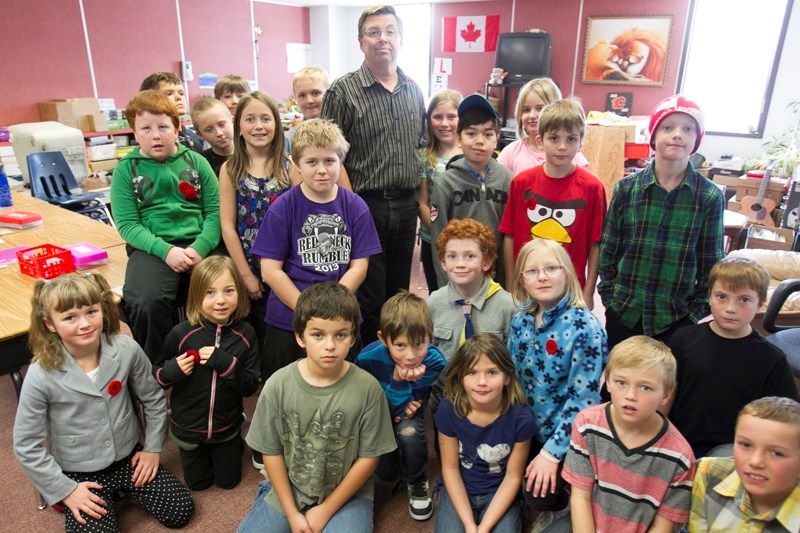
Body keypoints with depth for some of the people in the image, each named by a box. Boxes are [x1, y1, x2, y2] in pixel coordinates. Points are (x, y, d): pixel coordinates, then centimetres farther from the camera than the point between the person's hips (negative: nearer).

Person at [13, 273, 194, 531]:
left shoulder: (126, 349, -17)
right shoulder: (41, 375, -23)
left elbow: (154, 399, -1)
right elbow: (26, 446, -11)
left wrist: (153, 447, 1)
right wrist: (64, 490, -9)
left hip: (129, 456, 2)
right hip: (80, 474, -2)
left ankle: (123, 489, 24)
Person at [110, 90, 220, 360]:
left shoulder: (196, 162, 12)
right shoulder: (126, 169, 9)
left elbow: (215, 211, 5)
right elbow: (127, 224, 1)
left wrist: (200, 247, -13)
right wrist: (166, 250, -15)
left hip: (199, 244, 1)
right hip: (152, 248, -1)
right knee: (147, 302, -31)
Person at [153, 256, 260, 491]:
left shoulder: (245, 334, -19)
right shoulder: (181, 334, -21)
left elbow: (251, 386, -17)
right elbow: (156, 376, -7)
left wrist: (224, 363, -31)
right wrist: (173, 370, -28)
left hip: (227, 427, 0)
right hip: (188, 427, 0)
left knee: (228, 481, 21)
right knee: (197, 483, 21)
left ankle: (236, 443, 47)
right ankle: (201, 453, 48)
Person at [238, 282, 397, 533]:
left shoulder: (368, 388, -19)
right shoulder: (278, 385, -15)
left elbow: (369, 457, -10)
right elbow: (271, 451, -4)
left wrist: (325, 510, -9)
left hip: (347, 493, -1)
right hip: (288, 489, 2)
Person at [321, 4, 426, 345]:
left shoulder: (414, 91, 10)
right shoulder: (343, 91, -7)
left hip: (406, 206, 5)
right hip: (365, 206, -5)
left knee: (398, 294, 17)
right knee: (368, 299, 4)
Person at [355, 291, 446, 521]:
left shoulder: (434, 360, -32)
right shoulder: (368, 357, -32)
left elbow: (402, 409, -27)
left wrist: (399, 380, -45)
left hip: (407, 413, 0)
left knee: (409, 433, -33)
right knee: (385, 472, -4)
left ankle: (417, 482, -4)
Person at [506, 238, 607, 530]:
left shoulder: (585, 327, -23)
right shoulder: (520, 320, -5)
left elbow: (582, 399, -22)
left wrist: (551, 451, -21)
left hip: (567, 435, -5)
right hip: (529, 428, 5)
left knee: (540, 493, -13)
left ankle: (563, 507, 23)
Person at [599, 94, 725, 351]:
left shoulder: (710, 197, -6)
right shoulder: (626, 188, -5)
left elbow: (711, 262, -1)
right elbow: (608, 249, 0)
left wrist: (697, 311, -2)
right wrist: (609, 296, -1)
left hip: (676, 317, 0)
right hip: (623, 310, 1)